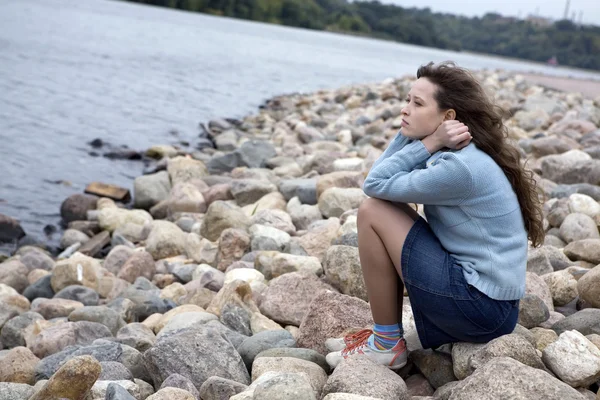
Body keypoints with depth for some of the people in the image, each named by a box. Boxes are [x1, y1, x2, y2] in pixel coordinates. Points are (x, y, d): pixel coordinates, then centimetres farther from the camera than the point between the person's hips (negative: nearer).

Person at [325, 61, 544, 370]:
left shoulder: (460, 168, -21)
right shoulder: (450, 152, 8)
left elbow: (376, 184, -17)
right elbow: (384, 176, 5)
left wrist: (428, 144, -13)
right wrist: (410, 135, -4)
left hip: (480, 306, -10)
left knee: (372, 212, -11)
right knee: (385, 207, 15)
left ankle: (387, 344, 0)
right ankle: (386, 332, 15)